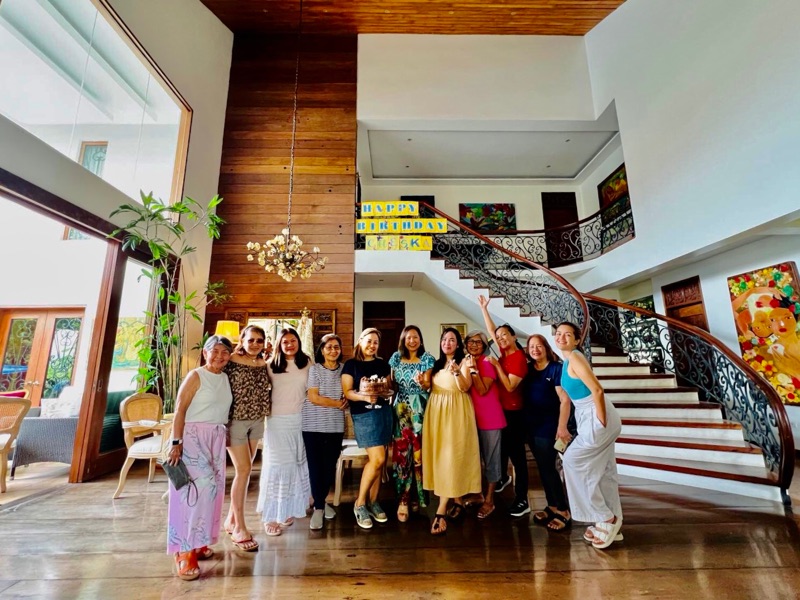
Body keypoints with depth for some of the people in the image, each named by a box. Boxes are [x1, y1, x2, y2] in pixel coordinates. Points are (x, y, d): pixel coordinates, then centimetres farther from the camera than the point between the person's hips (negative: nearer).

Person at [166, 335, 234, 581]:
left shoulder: (225, 378, 10)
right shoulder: (196, 376, -9)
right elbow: (179, 410, -13)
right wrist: (176, 442, -18)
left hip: (216, 439, 7)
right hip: (193, 437, -7)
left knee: (210, 488, 10)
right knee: (197, 487, -11)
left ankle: (197, 542, 25)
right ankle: (185, 551, 0)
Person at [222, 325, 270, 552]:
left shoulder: (264, 365, 5)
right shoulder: (231, 361, -11)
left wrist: (263, 413, 8)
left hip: (256, 422, 6)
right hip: (235, 420, -5)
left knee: (244, 470, 12)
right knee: (243, 470, -5)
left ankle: (231, 520, 29)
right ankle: (240, 529, 8)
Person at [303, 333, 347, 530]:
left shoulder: (344, 369, 4)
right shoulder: (314, 368, -4)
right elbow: (313, 397, -11)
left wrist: (342, 404, -11)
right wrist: (337, 403, -8)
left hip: (335, 425, 3)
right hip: (313, 424, -2)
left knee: (330, 465, 9)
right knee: (315, 465, 2)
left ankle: (321, 501, 33)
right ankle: (319, 507, 19)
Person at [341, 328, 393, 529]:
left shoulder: (383, 364, 12)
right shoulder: (351, 364, -1)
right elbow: (347, 392, -7)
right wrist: (365, 397, -23)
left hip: (384, 411, 5)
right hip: (363, 414, -5)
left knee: (378, 460, 8)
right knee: (377, 458, -12)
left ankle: (373, 502, 23)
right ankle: (360, 503, 7)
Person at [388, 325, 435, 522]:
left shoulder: (427, 358, 0)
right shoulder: (396, 357, 8)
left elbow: (427, 386, -8)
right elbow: (391, 382, 14)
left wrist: (421, 382, -27)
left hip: (419, 409, -2)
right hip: (401, 408, 2)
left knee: (418, 450, 1)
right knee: (402, 450, -1)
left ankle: (416, 495, 17)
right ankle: (403, 499, 4)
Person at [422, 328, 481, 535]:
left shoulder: (463, 362, -3)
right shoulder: (437, 364, 14)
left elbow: (465, 387, -18)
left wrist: (457, 371, -32)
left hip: (456, 412, -6)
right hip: (436, 411, 6)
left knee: (450, 457, -7)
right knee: (439, 456, 8)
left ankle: (441, 511, -6)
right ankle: (458, 502, 23)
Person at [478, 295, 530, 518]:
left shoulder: (519, 358, -16)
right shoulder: (504, 353, 3)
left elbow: (510, 386, -22)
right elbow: (491, 330, 11)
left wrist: (496, 365, -22)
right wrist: (484, 308, 12)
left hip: (514, 412, -7)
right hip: (500, 409, 7)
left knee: (517, 454, 0)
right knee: (501, 448, 23)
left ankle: (522, 500, 10)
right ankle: (503, 477, 47)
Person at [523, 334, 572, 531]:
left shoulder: (556, 368, -11)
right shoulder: (528, 369, 5)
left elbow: (565, 399, -17)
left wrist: (562, 427, -22)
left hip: (549, 426, -6)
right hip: (531, 426, 6)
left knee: (549, 467, -1)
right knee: (542, 468, 14)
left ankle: (564, 512, 14)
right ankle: (552, 506, 29)